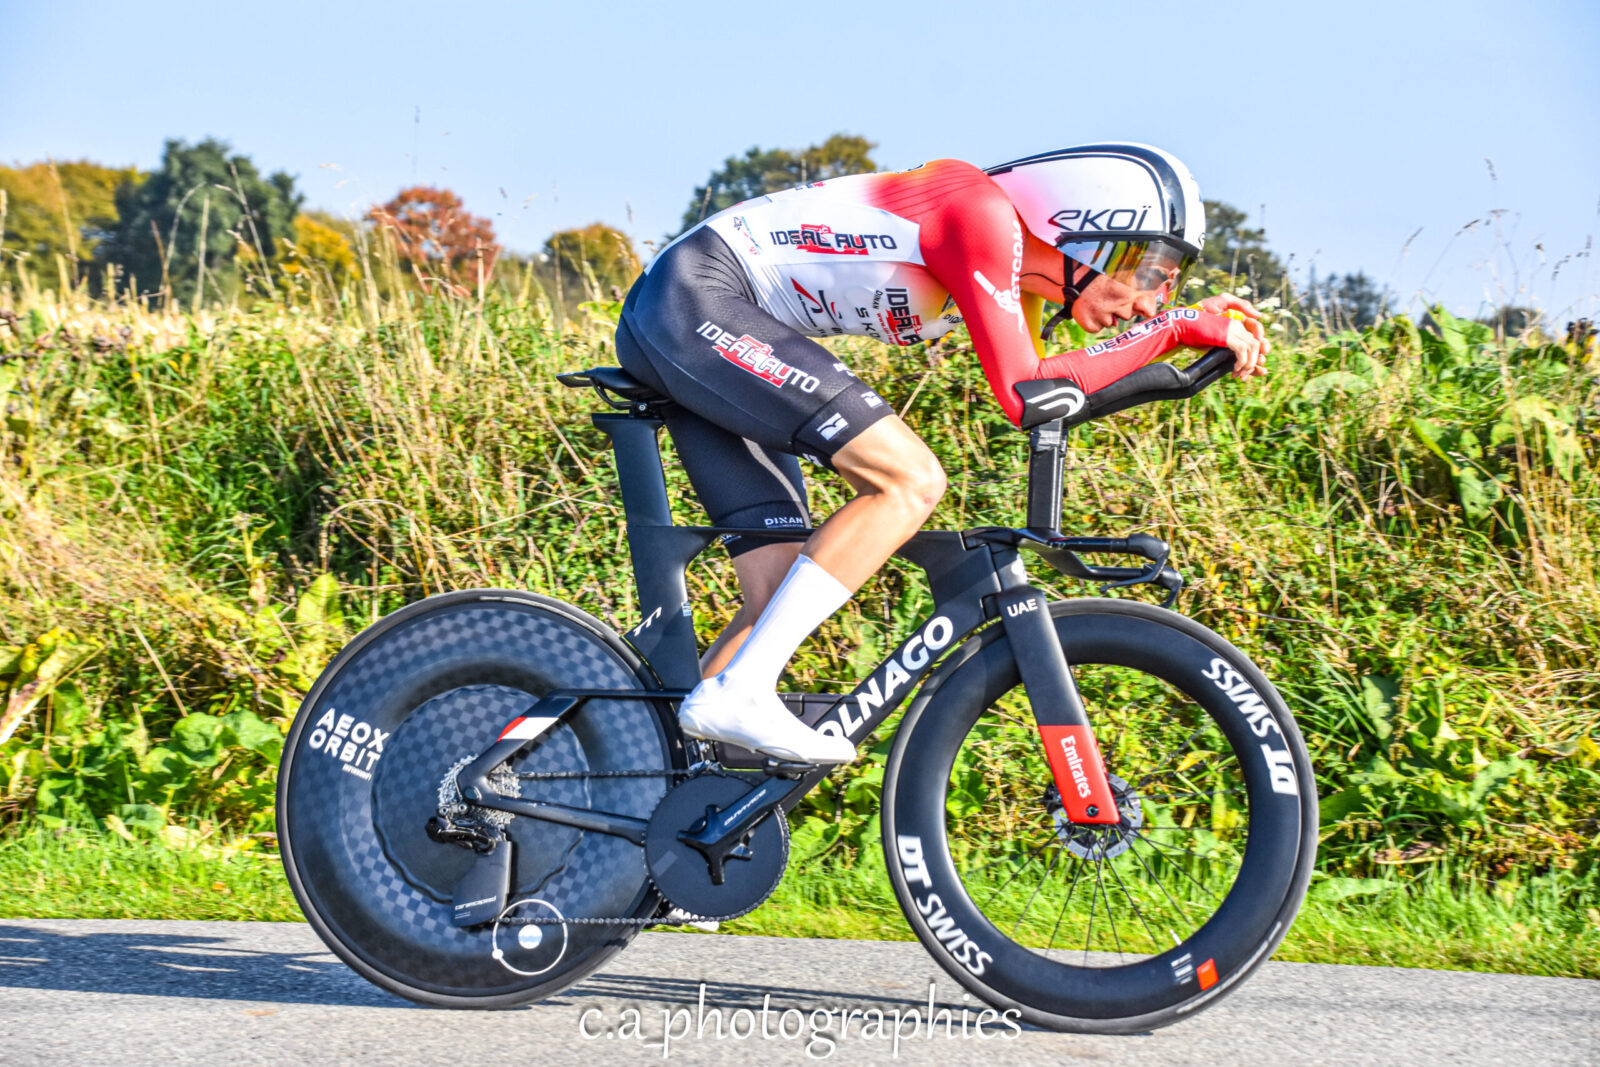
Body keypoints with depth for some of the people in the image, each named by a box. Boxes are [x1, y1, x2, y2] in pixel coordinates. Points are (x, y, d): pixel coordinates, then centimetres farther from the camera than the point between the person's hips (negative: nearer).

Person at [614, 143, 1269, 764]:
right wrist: (1179, 328, -15)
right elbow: (1024, 396, -22)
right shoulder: (983, 213, -15)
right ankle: (737, 694, -22)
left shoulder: (1010, 265, 13)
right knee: (909, 480, -19)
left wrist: (1198, 327, 12)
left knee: (783, 598, 3)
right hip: (694, 295, -10)